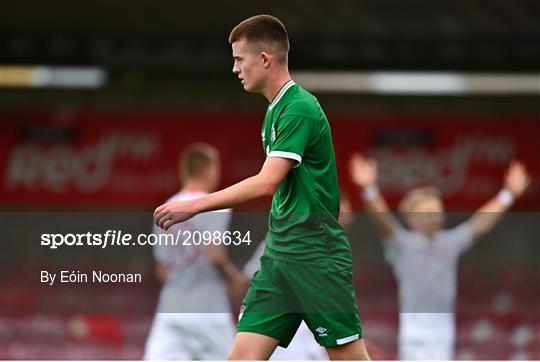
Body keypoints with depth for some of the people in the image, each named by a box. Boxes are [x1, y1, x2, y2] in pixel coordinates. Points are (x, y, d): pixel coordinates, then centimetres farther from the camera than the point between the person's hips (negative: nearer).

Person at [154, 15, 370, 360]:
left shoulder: (299, 108, -16)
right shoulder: (276, 110, 13)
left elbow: (267, 183, -26)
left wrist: (193, 206, -25)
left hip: (316, 254, -9)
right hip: (279, 254, 9)